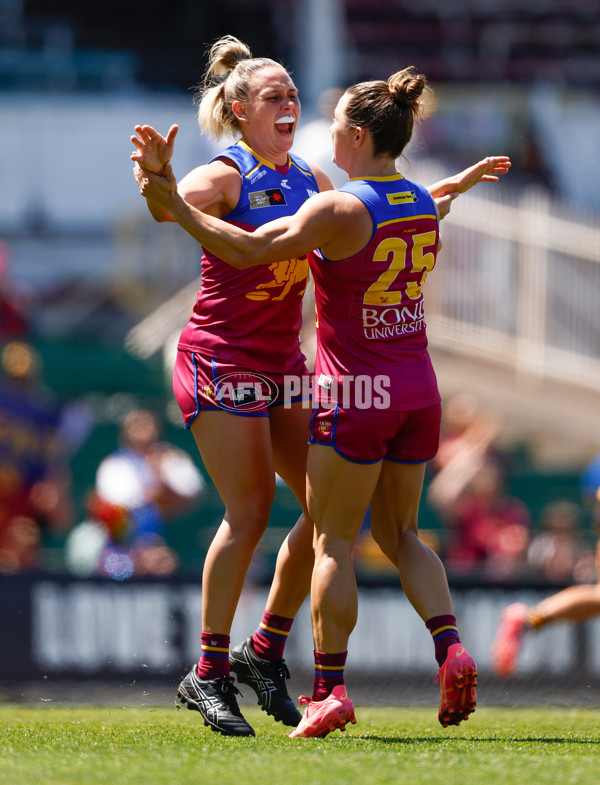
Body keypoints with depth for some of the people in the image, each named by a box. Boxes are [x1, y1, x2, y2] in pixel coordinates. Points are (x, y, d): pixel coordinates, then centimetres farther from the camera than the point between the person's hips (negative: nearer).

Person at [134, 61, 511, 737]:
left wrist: (173, 205, -13)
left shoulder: (337, 210, -17)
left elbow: (244, 251, -17)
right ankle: (450, 649, -4)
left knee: (334, 540, 4)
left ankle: (328, 688, 3)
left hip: (355, 396, -6)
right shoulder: (422, 205, 4)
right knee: (399, 532, 17)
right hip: (417, 389, 6)